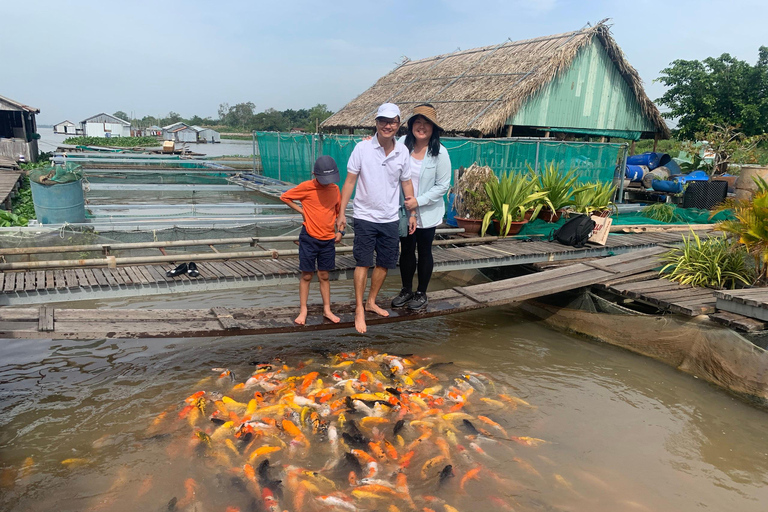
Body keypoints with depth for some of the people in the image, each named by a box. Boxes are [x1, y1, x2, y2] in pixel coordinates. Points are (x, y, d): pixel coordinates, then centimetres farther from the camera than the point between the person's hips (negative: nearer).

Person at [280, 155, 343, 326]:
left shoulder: (335, 189, 2)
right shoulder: (306, 187, -10)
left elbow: (338, 211, 14)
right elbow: (285, 197, -1)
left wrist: (340, 231, 3)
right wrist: (301, 210, -6)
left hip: (328, 240, 3)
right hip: (309, 238, -3)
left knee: (324, 276, 12)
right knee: (306, 276, 6)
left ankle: (327, 310, 22)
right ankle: (303, 311, 17)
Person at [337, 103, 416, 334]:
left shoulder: (402, 151, 0)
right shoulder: (362, 148, -10)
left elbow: (406, 183, 10)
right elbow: (350, 181, -7)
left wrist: (412, 213, 10)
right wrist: (342, 213, -10)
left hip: (390, 219, 4)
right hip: (365, 217, -4)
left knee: (385, 263, 12)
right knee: (363, 263, 0)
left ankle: (371, 301, 31)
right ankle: (359, 309, 12)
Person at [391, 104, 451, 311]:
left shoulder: (439, 152, -12)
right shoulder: (403, 145, -6)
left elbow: (443, 185, -11)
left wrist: (419, 201, -17)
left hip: (427, 213, -2)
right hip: (404, 210, 3)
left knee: (424, 252, 11)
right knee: (406, 250, 14)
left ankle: (421, 294, 27)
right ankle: (406, 291, 31)